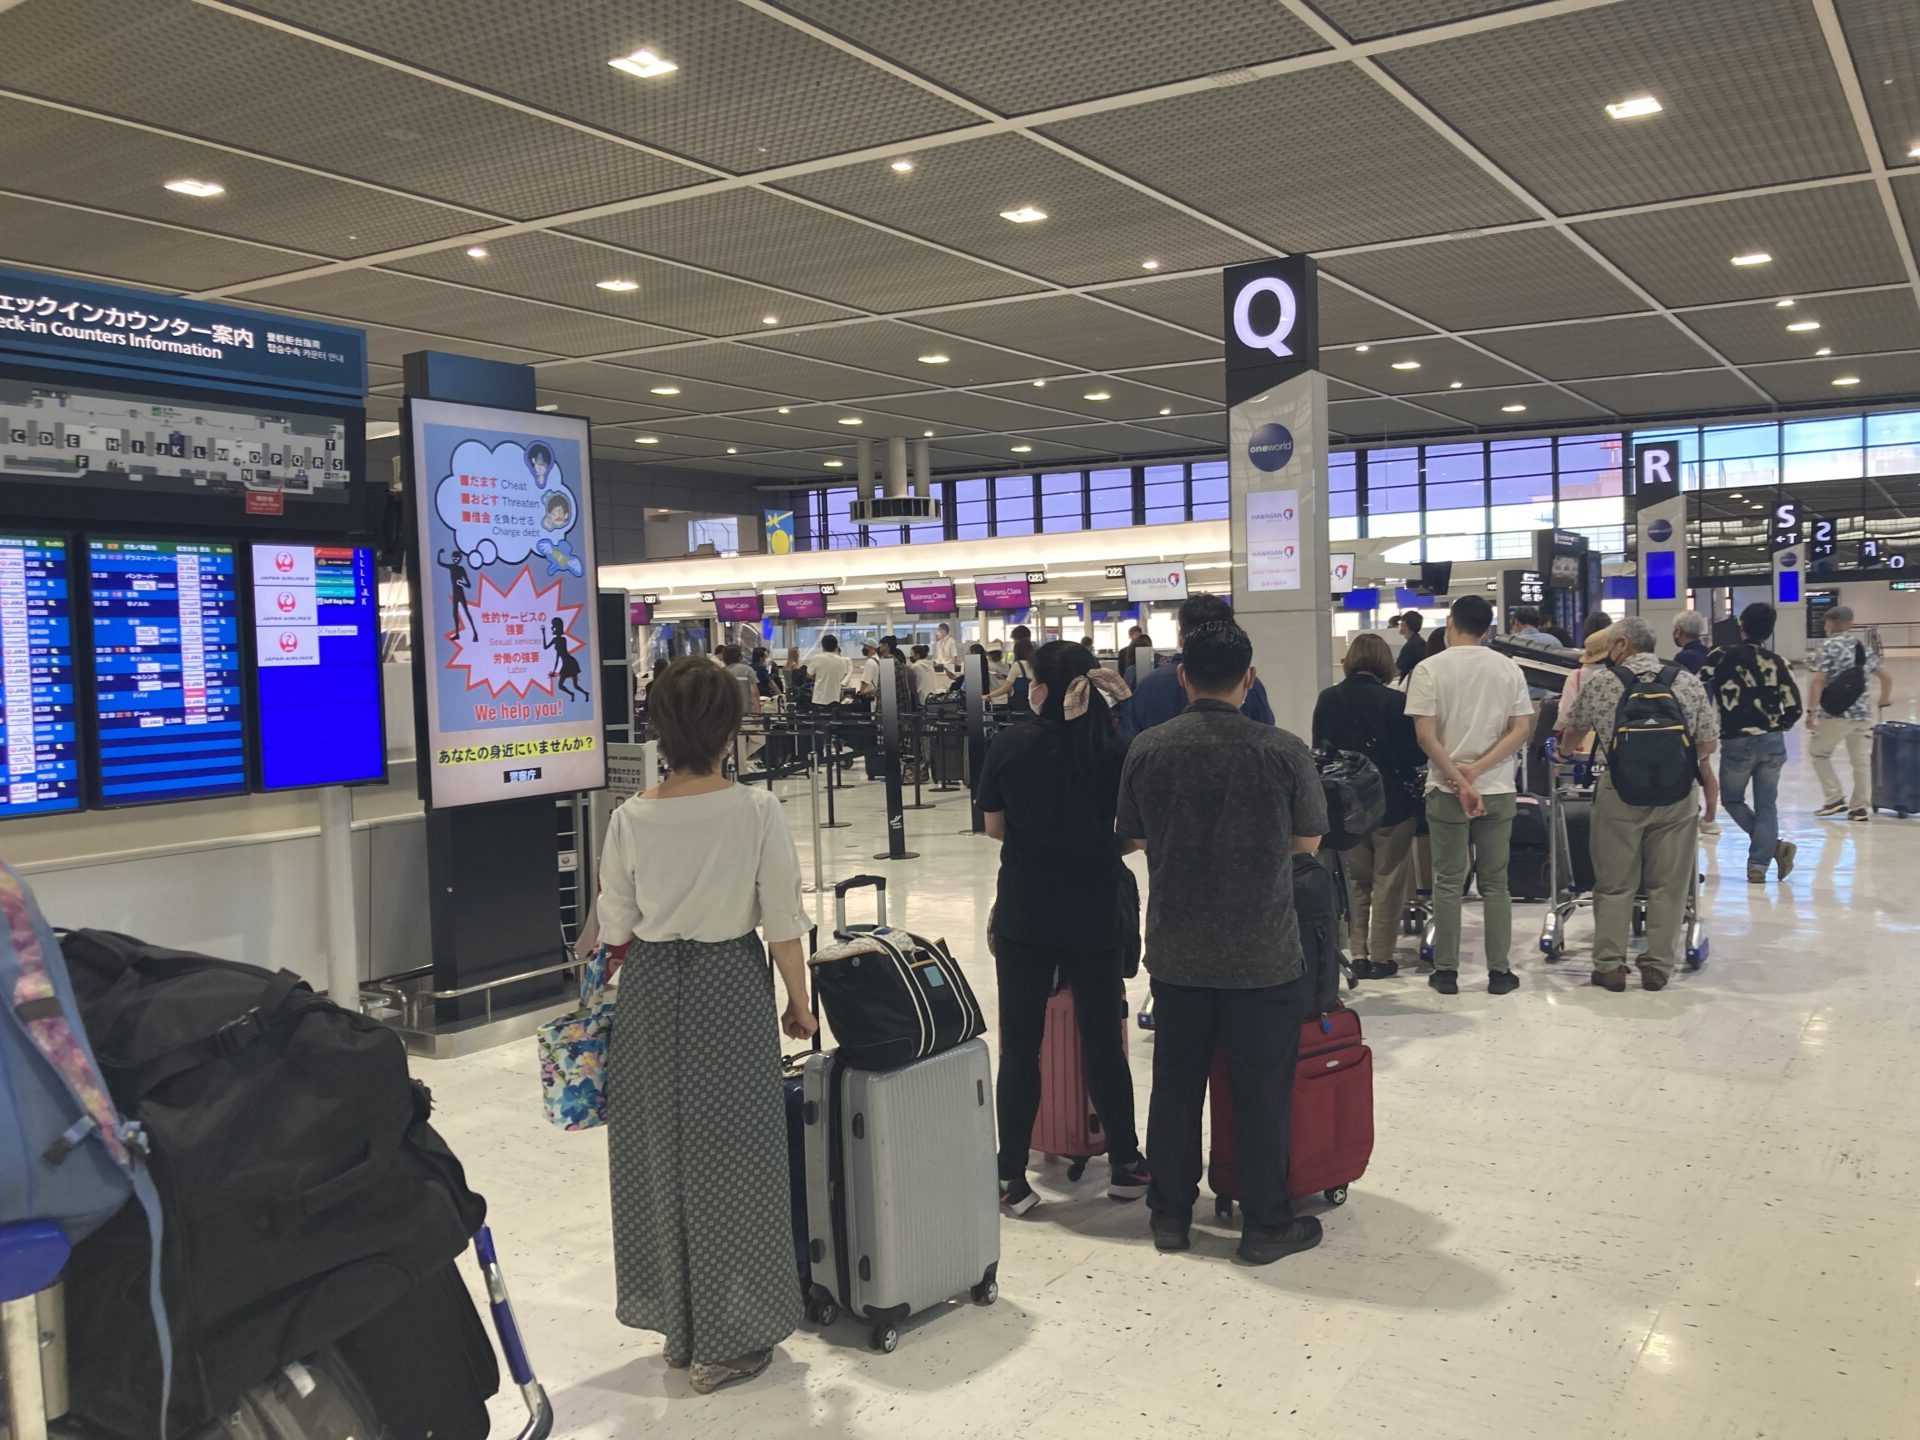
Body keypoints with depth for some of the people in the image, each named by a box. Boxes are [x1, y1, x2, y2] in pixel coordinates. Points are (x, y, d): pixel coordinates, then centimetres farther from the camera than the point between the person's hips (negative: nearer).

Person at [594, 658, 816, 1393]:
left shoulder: (631, 818, -7)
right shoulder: (756, 810, -13)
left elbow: (615, 932, -1)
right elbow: (784, 923, -10)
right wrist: (799, 1003, 3)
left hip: (650, 989, 3)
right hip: (731, 983, -2)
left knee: (659, 1151, 16)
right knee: (730, 1154, 9)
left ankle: (678, 1324, 30)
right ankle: (730, 1339, 18)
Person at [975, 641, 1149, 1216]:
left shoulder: (1013, 745, -9)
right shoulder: (1114, 746, -7)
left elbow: (995, 827, 3)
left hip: (1024, 915, -1)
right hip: (1096, 914, 1)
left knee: (1019, 1045, 8)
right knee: (1103, 1039, 13)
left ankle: (1012, 1177, 14)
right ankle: (1125, 1165, 24)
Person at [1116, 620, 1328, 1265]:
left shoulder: (1148, 749, -7)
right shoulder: (1284, 751, -13)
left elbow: (1133, 837, 4)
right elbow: (1307, 840, -1)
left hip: (1177, 952, 3)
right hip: (1264, 953, -2)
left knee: (1176, 1084, 15)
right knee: (1262, 1090, 10)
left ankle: (1170, 1214, 27)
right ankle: (1266, 1224, 21)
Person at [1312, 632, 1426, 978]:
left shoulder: (1327, 699, -5)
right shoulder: (1396, 701, -15)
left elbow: (1319, 750, 3)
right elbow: (1416, 754, -10)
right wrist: (1414, 780, 11)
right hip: (1393, 803, -3)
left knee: (1355, 882, 15)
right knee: (1388, 884, 7)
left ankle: (1358, 954, 14)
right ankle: (1381, 957, 10)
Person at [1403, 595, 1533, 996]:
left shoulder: (1430, 668, -6)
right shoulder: (1507, 669, 4)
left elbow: (1425, 735, -12)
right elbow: (1522, 730, -2)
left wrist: (1460, 781, -11)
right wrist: (1477, 770, -8)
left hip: (1446, 790, -2)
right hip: (1498, 790, 2)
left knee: (1448, 883, 6)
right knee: (1495, 884, 10)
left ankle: (1446, 971, 11)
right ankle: (1499, 972, 13)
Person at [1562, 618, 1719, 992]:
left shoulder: (1600, 682, -1)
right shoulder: (1688, 682, 3)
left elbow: (1574, 730, 14)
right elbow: (1708, 744, 4)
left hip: (1619, 796, -1)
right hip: (1677, 796, 1)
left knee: (1614, 884, 8)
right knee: (1667, 884, 9)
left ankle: (1610, 965, 10)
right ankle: (1657, 966, 13)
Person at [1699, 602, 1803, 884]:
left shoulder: (1721, 657, -5)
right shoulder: (1776, 663, 3)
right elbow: (1794, 708, 3)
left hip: (1737, 744, -3)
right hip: (1772, 743, 3)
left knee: (1732, 800, 16)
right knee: (1766, 805, 12)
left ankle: (1775, 845, 0)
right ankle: (1758, 865, 7)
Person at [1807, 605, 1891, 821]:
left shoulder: (1828, 646, -6)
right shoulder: (1865, 647, 12)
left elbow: (1818, 681, -16)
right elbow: (1887, 678, 19)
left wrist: (1811, 711, -13)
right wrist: (1885, 699, 37)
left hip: (1835, 714, -5)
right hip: (1863, 714, 5)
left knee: (1818, 753, 12)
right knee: (1861, 760, 8)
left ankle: (1835, 799, 7)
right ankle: (1860, 807, 10)